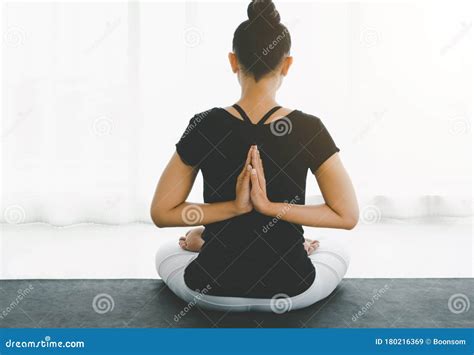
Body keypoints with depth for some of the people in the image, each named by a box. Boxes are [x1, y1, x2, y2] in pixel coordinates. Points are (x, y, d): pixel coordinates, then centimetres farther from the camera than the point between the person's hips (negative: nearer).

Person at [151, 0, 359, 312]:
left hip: (212, 290, 2)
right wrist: (273, 206, -15)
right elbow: (348, 215, -9)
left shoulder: (204, 127, -14)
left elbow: (161, 213, -7)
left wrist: (234, 206, -14)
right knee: (338, 252, 37)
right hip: (291, 291, -1)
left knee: (166, 252, 37)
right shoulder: (309, 129, -15)